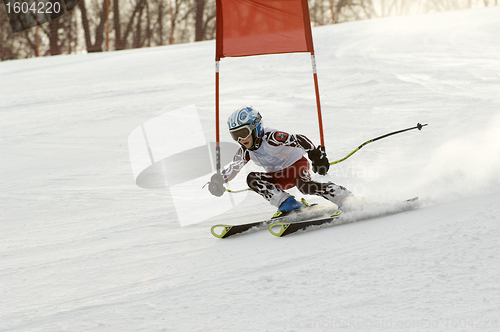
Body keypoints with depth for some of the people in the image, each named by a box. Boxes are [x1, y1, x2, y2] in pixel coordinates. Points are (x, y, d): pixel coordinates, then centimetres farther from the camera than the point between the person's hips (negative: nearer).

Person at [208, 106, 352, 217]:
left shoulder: (270, 138, -26)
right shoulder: (245, 151, -5)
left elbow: (299, 139, -33)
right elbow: (233, 167, 10)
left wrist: (315, 153, -47)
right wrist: (220, 180, -8)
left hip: (297, 164, -7)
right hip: (279, 177, 7)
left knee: (304, 186, -38)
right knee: (252, 179, -16)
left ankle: (345, 198, -30)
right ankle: (287, 203, -21)